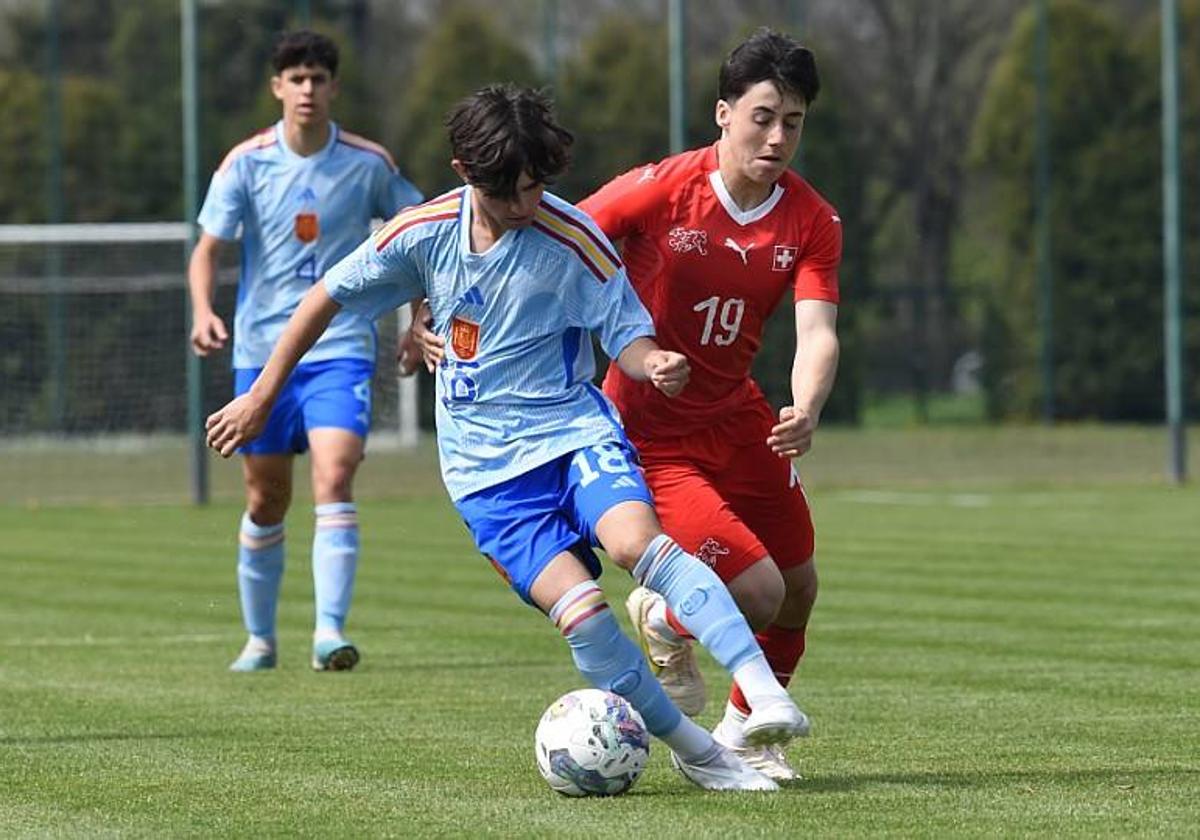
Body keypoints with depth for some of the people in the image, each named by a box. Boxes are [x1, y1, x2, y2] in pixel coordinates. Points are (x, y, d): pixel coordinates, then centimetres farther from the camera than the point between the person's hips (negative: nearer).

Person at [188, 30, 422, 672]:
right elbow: (209, 247, -4)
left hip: (341, 348, -1)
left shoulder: (368, 162, -1)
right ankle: (259, 638, 24)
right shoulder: (247, 162, -2)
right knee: (266, 501, 8)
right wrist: (203, 310, -23)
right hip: (261, 349, 1)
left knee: (334, 479, -21)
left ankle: (331, 631, -25)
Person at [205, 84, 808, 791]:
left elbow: (628, 336, -1)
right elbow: (326, 300, 10)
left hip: (574, 429, -1)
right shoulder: (424, 233, -3)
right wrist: (260, 400, 14)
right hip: (487, 465, 1)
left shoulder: (574, 240, -9)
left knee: (635, 539, -33)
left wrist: (655, 363, -26)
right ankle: (696, 752, -12)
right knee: (578, 609, -21)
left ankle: (762, 687, -39)